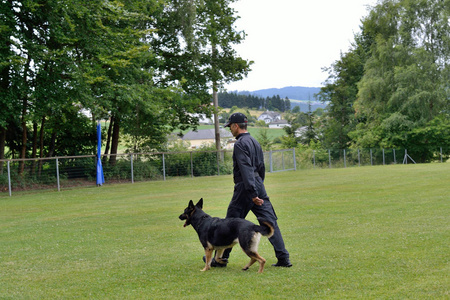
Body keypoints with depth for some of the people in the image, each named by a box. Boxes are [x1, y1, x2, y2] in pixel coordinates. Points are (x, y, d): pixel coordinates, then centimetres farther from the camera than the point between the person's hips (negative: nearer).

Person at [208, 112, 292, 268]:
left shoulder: (240, 144, -11)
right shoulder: (255, 142, 16)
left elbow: (246, 170, -20)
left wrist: (252, 193, -25)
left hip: (245, 188, -8)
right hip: (259, 185, 8)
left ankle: (221, 259, 15)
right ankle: (283, 258, -3)